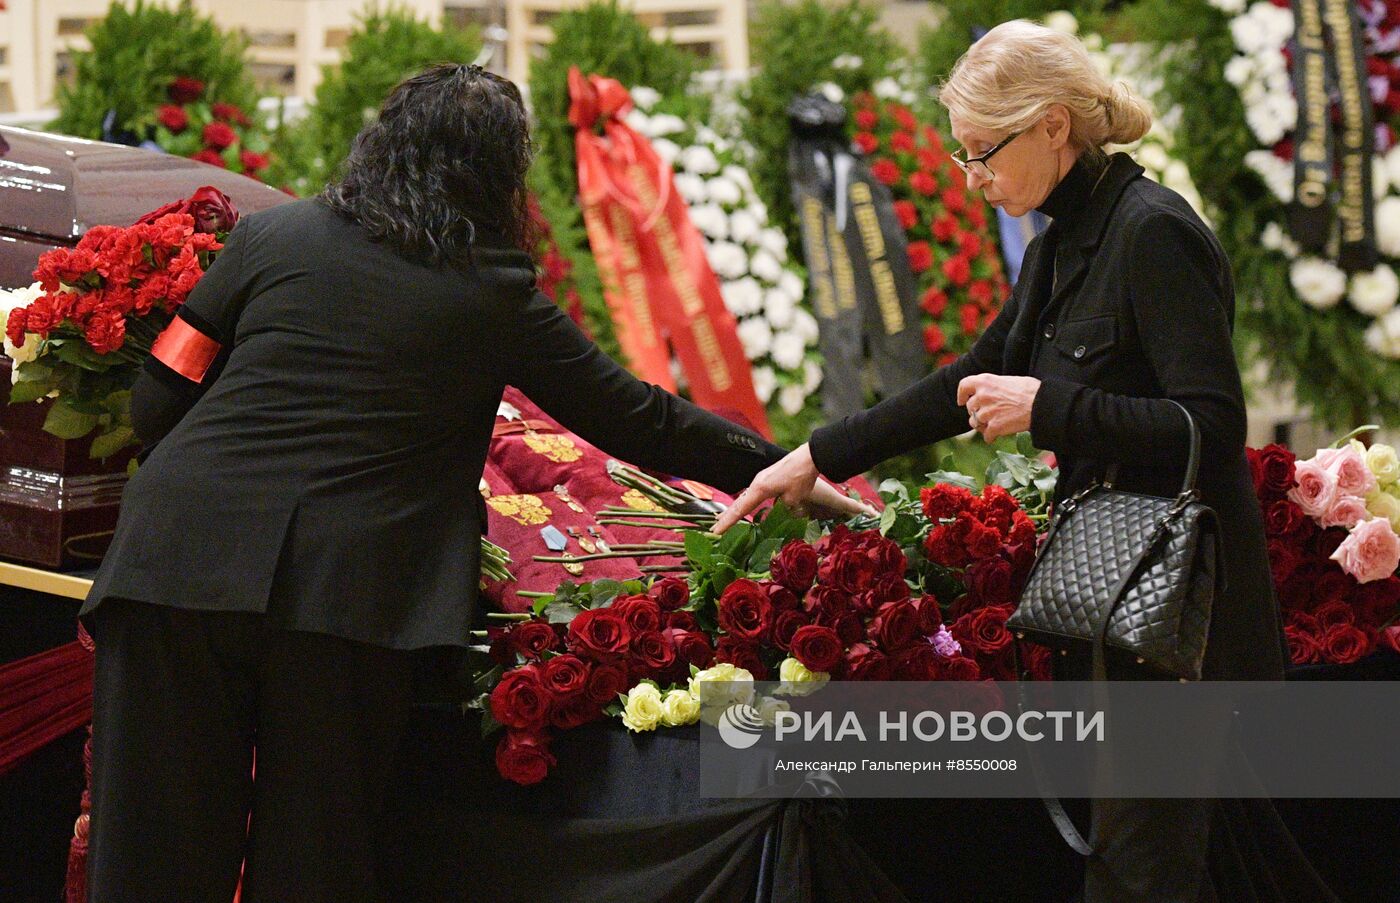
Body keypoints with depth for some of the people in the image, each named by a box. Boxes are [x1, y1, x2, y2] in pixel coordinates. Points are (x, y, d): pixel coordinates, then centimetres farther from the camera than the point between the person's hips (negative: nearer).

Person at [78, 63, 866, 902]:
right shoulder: (496, 298, 6)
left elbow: (156, 404, 12)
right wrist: (784, 470, 23)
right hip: (345, 592, -1)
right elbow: (637, 420, 12)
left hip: (183, 555, 2)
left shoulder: (272, 235, 11)